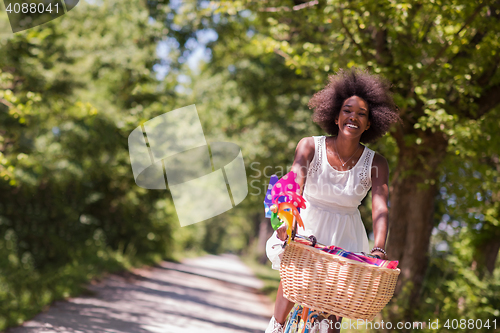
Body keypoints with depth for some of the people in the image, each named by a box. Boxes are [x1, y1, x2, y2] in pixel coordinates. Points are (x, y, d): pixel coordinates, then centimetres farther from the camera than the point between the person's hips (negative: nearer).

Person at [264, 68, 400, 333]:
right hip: (307, 224, -1)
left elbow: (380, 207, -23)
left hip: (345, 235, 1)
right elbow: (295, 184, -27)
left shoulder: (375, 164, -11)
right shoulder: (310, 147, -13)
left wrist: (379, 248, -40)